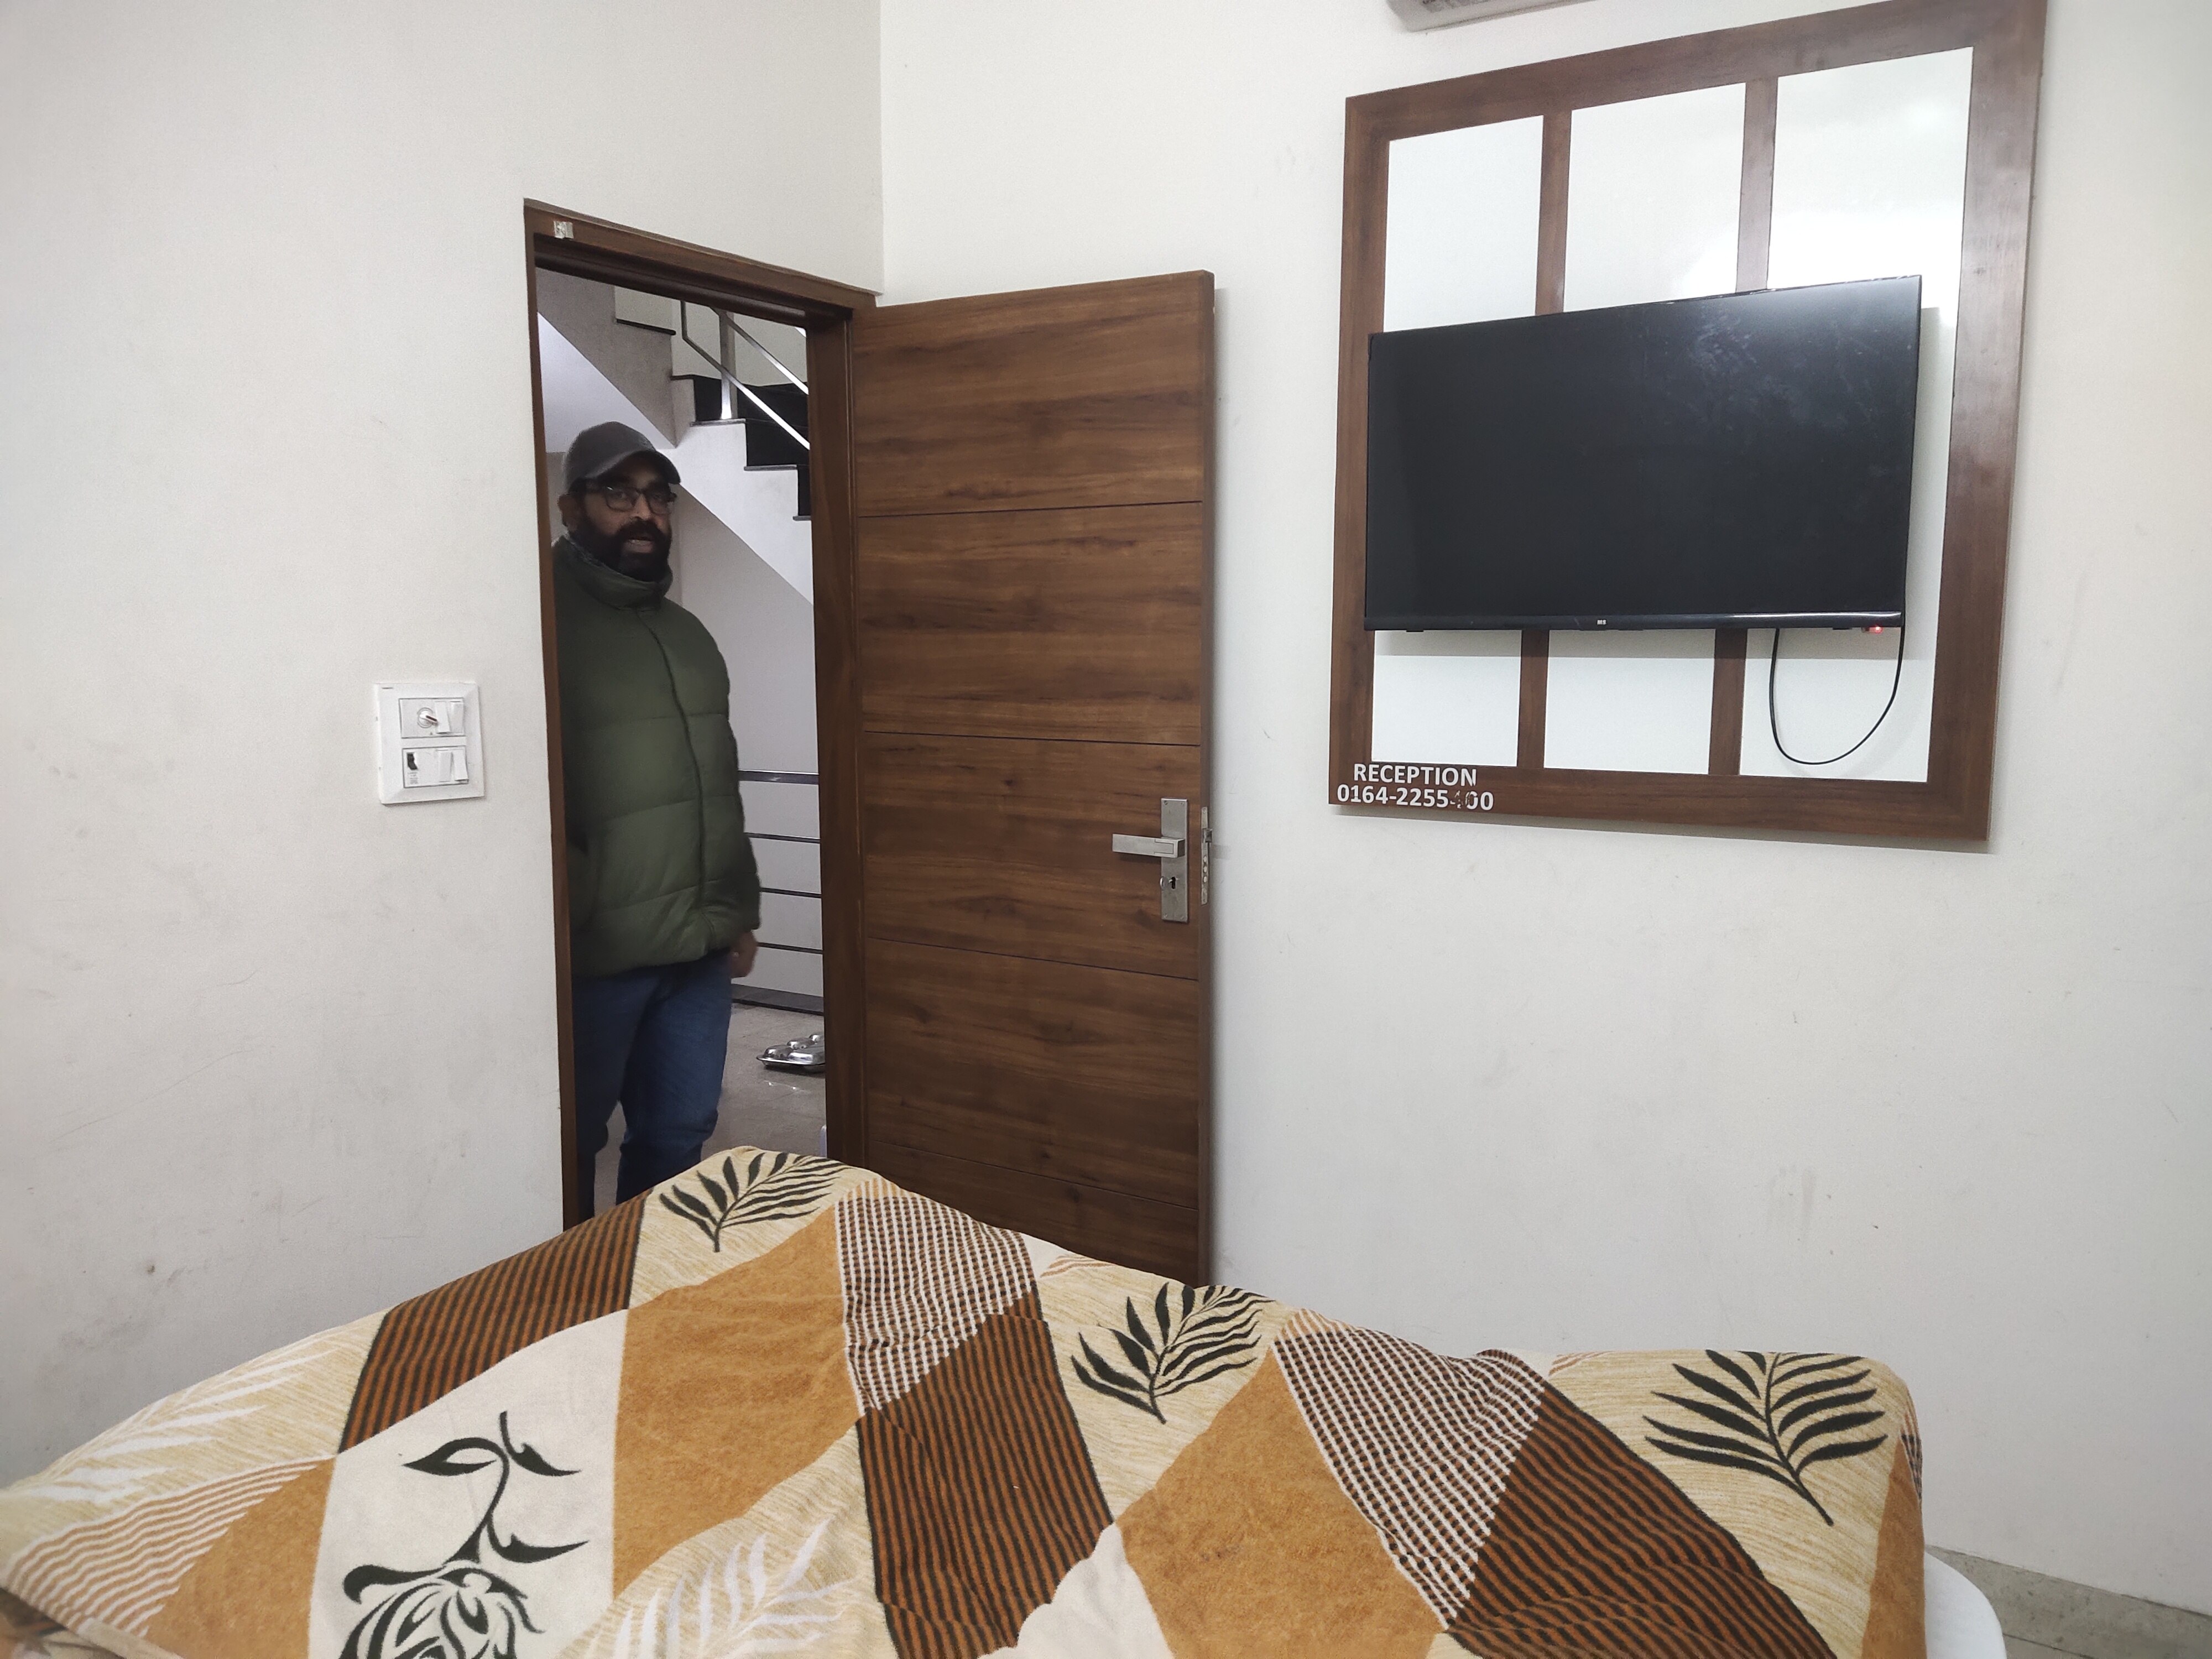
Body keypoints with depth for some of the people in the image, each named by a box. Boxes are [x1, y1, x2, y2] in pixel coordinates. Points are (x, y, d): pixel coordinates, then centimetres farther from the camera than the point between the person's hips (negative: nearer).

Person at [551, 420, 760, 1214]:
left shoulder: (687, 631, 15)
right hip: (596, 953, -6)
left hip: (701, 945, 6)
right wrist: (562, 929, -18)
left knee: (680, 1133, 14)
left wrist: (740, 910, 15)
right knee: (574, 1144, 8)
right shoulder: (549, 622, -7)